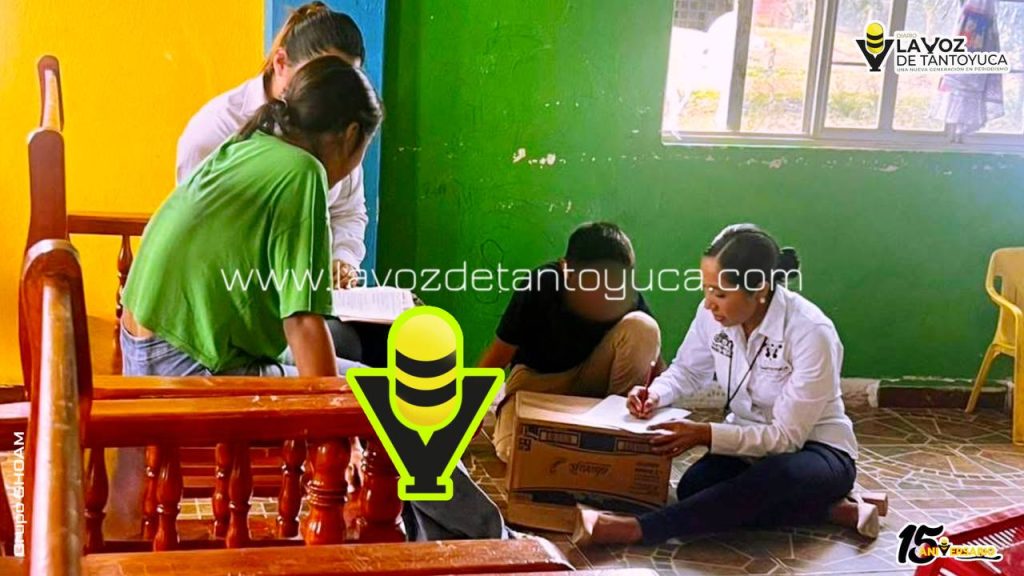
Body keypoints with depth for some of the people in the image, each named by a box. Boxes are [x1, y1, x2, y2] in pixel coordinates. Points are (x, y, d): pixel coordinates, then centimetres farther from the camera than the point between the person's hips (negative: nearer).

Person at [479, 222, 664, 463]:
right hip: (537, 378, -1)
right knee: (513, 449, -32)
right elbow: (496, 359, -16)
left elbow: (656, 369, -12)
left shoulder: (630, 301, -23)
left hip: (594, 379, 1)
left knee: (642, 327, -29)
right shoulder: (540, 287, -27)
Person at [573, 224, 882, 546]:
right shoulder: (713, 315, -12)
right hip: (749, 441, 6)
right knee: (693, 489, -26)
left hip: (816, 449, -5)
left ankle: (635, 530, -40)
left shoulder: (811, 332, -27)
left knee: (773, 478, -41)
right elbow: (686, 371, 8)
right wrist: (655, 395, -15)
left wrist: (706, 435, -34)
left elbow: (787, 436, -24)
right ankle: (834, 511, -14)